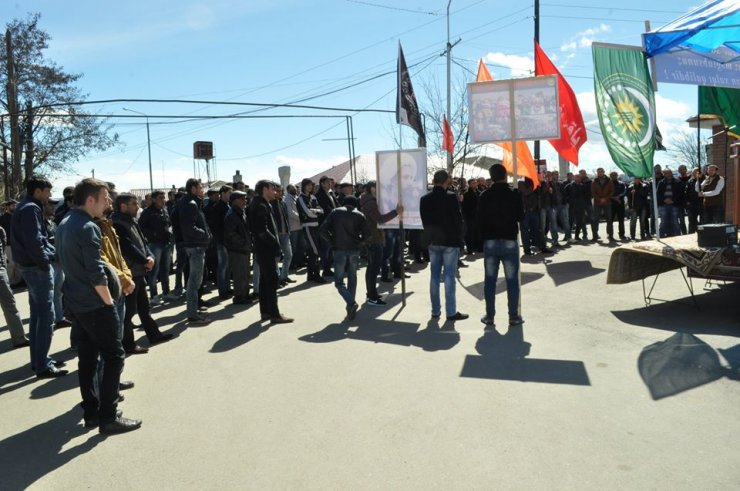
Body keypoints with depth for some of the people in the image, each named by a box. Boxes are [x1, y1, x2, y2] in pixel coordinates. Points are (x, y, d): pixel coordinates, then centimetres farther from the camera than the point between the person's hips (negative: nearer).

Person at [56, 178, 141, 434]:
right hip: (94, 305, -9)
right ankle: (108, 417, 2)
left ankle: (91, 412, 22)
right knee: (114, 357, -2)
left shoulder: (64, 224, 11)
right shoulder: (87, 227, -20)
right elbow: (96, 273, -23)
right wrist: (109, 301, -11)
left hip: (75, 302, 9)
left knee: (87, 357, 14)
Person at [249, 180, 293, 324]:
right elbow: (262, 230, -23)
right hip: (266, 249, -10)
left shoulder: (261, 204, 15)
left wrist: (274, 241, 9)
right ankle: (274, 314, -3)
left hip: (264, 249, 10)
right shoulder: (260, 206, -16)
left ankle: (265, 312, 22)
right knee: (272, 281, -7)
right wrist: (275, 242, -15)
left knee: (265, 280, 14)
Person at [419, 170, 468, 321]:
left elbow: (424, 221, 8)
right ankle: (451, 312, 1)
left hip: (433, 242, 5)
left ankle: (435, 310, 14)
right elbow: (458, 219, -9)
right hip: (450, 241, -5)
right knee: (449, 277, -2)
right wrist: (459, 238, 3)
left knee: (435, 276, 9)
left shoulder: (424, 199, 3)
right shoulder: (451, 197, -13)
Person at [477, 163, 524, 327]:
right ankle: (514, 316, 7)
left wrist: (484, 238, 9)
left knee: (490, 280, 7)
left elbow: (480, 220, 0)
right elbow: (521, 217, 0)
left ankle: (489, 316, 10)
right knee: (512, 280, 4)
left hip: (490, 242, 2)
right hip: (509, 241, -1)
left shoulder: (485, 196, -1)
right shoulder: (514, 194, -6)